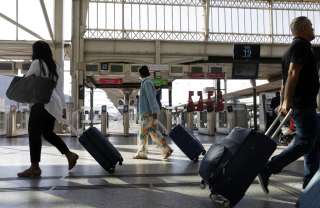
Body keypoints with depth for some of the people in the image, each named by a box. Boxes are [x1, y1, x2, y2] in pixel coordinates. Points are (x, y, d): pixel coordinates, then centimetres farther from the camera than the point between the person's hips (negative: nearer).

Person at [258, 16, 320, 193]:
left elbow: (286, 79, 20)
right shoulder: (302, 45, -9)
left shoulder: (293, 48, 21)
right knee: (304, 142, -10)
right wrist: (287, 102, -25)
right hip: (303, 103, -10)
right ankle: (267, 169, -13)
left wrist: (284, 102, 19)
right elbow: (293, 74, -21)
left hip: (301, 103, 10)